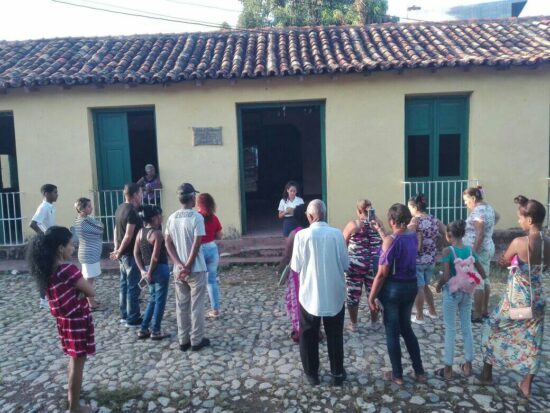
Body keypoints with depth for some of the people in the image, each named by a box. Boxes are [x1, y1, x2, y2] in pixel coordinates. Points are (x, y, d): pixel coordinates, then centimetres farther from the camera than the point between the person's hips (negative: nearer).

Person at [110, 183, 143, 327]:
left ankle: (125, 315, 26)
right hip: (131, 254, -9)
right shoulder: (132, 211, -19)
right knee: (133, 287, -1)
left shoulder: (120, 208, 10)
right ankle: (133, 319, 7)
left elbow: (116, 229, 13)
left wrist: (117, 249, 12)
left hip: (123, 254, 9)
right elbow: (128, 236, -23)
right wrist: (119, 251, -10)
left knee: (125, 284, 16)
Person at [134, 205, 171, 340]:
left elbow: (136, 253, 7)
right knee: (160, 300, 5)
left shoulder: (140, 232, 6)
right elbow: (155, 257, -21)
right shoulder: (157, 233, -18)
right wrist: (150, 273, -11)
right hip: (160, 269, -8)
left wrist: (143, 270, 6)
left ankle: (143, 329, 22)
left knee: (153, 299, 20)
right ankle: (156, 331, 14)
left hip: (148, 269, 8)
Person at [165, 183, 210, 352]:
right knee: (196, 306, 6)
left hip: (178, 270, 5)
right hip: (196, 269, -5)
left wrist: (179, 264, -5)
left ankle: (183, 341, 21)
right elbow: (196, 244, -18)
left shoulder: (172, 218, 4)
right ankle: (197, 341, 13)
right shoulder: (197, 217, -13)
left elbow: (168, 243, 1)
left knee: (181, 306, 13)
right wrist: (188, 267, -11)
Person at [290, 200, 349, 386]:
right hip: (334, 294, 2)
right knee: (335, 336, 17)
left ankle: (312, 374, 26)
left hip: (310, 294, -1)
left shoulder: (302, 235, -13)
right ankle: (337, 373, 28)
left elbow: (296, 267, -8)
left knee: (309, 336, 16)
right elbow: (345, 264, -4)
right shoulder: (337, 234, -9)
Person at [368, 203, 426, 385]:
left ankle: (397, 374, 22)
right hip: (411, 286, 7)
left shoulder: (391, 240, -20)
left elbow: (382, 274, -20)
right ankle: (419, 371, 29)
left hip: (393, 288, -7)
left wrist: (371, 297, -11)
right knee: (406, 328, 22)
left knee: (392, 332, 9)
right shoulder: (413, 237, 1)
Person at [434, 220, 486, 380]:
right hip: (467, 293, 5)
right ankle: (467, 365, 27)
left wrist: (438, 286, -4)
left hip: (451, 293, -5)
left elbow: (445, 277, -22)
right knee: (467, 327, 16)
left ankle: (448, 369, 13)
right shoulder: (470, 250, 0)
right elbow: (482, 273, 3)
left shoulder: (447, 250, -17)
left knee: (450, 330, 4)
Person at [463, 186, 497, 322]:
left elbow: (480, 234, -25)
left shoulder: (478, 210, -19)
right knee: (485, 279, 17)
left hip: (478, 249, -10)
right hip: (488, 247, 10)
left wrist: (473, 252, -23)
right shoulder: (488, 207, 11)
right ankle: (485, 310, 27)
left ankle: (477, 315, 2)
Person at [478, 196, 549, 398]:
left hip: (516, 298, -5)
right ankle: (526, 385, 27)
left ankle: (486, 374, 25)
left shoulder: (520, 242, -22)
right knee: (532, 340, 17)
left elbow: (503, 262, -5)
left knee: (492, 329, 14)